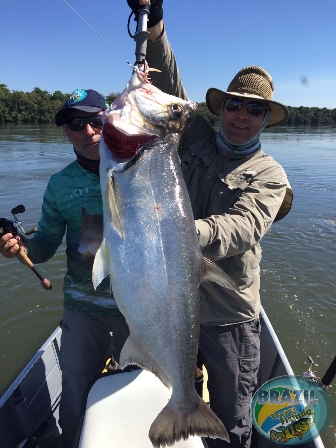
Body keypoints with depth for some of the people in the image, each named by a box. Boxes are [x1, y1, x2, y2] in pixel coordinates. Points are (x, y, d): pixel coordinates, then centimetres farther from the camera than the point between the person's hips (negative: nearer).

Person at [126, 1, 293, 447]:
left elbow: (243, 228, -24)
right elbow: (170, 88, -2)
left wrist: (189, 231, -43)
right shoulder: (198, 139, 4)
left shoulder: (269, 174, -6)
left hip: (228, 317, -2)